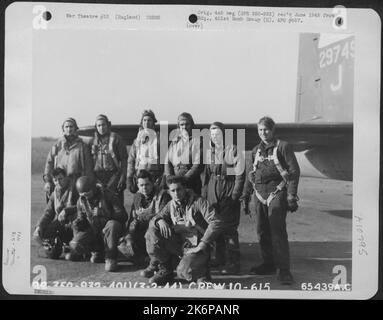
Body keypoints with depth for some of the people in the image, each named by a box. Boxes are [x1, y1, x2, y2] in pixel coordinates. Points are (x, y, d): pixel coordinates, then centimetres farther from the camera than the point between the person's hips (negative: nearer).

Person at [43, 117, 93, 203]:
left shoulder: (82, 146, 7)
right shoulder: (57, 146, 14)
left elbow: (87, 168, 4)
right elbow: (49, 163, 11)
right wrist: (47, 180, 0)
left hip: (75, 183, -2)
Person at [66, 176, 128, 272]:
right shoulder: (81, 201, 3)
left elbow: (123, 215, -18)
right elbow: (81, 218, 16)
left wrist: (105, 215, -25)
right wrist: (77, 223, -6)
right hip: (93, 231, 4)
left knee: (112, 225, -39)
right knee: (76, 244, -22)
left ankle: (111, 258, -25)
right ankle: (97, 251, 9)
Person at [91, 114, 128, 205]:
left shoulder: (116, 138, -1)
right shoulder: (94, 140, 13)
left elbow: (124, 158, -4)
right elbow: (91, 159, 17)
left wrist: (123, 176, -11)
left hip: (114, 174, -4)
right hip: (98, 176, 4)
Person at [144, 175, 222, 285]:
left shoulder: (198, 202, -10)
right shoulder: (171, 205, 7)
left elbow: (215, 223, -17)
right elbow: (153, 219, 6)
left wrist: (202, 244, -20)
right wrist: (160, 221, -20)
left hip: (196, 248, -5)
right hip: (179, 246, 5)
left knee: (184, 271, -33)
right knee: (152, 232, -14)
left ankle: (202, 271, 5)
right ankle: (165, 271, 0)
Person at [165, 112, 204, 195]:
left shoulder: (196, 141, 1)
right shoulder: (174, 141, 16)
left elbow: (198, 165, -8)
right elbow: (167, 162, 12)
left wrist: (184, 178, -16)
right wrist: (170, 177, -5)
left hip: (190, 181, -3)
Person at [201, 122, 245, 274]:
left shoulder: (232, 150, -6)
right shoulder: (209, 151, 12)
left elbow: (240, 175, -8)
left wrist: (235, 195, -12)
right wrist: (204, 193, 9)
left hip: (228, 192, -6)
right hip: (213, 191, 6)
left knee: (229, 228, -6)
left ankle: (233, 263, 1)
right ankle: (220, 258, 22)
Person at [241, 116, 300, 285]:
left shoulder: (283, 147, -1)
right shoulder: (256, 151, 16)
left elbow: (294, 171, -5)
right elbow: (251, 175, 23)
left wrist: (292, 196, -12)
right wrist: (245, 197, 18)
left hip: (277, 193, -6)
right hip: (260, 194, 6)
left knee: (277, 231, -12)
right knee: (262, 231, 8)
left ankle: (284, 270, -8)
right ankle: (268, 264, 21)